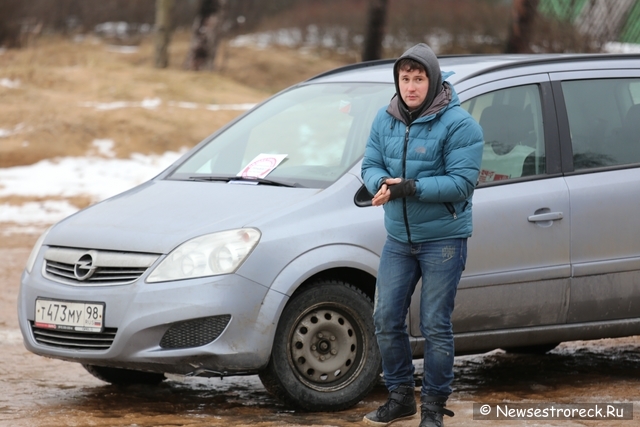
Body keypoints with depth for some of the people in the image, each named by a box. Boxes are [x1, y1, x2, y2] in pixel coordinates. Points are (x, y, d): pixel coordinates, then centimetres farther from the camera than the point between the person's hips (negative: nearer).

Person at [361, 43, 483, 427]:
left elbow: (462, 182, -18)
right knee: (387, 320, 6)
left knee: (435, 326, -1)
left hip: (443, 239, -6)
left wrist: (410, 188, -26)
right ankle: (401, 396, 22)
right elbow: (370, 165, 7)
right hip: (399, 238, 6)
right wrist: (383, 183, -17)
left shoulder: (459, 124, -14)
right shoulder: (386, 119, 5)